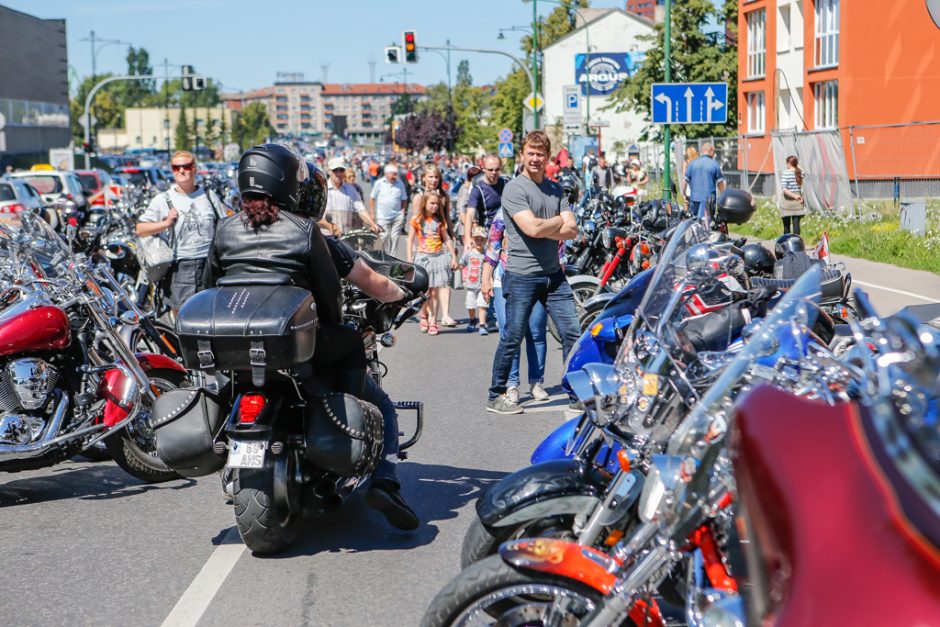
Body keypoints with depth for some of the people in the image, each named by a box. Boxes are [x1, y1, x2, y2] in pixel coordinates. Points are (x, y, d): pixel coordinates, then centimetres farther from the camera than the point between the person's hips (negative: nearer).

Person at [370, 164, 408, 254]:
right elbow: (373, 199, 5)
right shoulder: (379, 183, 0)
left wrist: (402, 212, 3)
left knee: (395, 238, 1)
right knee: (384, 238, 0)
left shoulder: (400, 184, 4)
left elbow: (404, 200, 12)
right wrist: (373, 214, 3)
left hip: (397, 216, 1)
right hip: (382, 216, -1)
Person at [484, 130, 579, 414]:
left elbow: (571, 231, 4)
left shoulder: (555, 189, 13)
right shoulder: (514, 189, -7)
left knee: (572, 333, 4)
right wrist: (559, 221, -2)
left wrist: (543, 228, -11)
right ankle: (496, 396, 12)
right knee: (512, 338, 1)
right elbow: (532, 228, -20)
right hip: (522, 275, -6)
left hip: (553, 274, 6)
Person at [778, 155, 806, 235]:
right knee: (796, 223, 0)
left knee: (786, 225, 7)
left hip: (787, 201, -3)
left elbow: (784, 189, -17)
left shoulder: (785, 174, -10)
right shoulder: (801, 173, 1)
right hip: (797, 202, 3)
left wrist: (795, 196, -18)